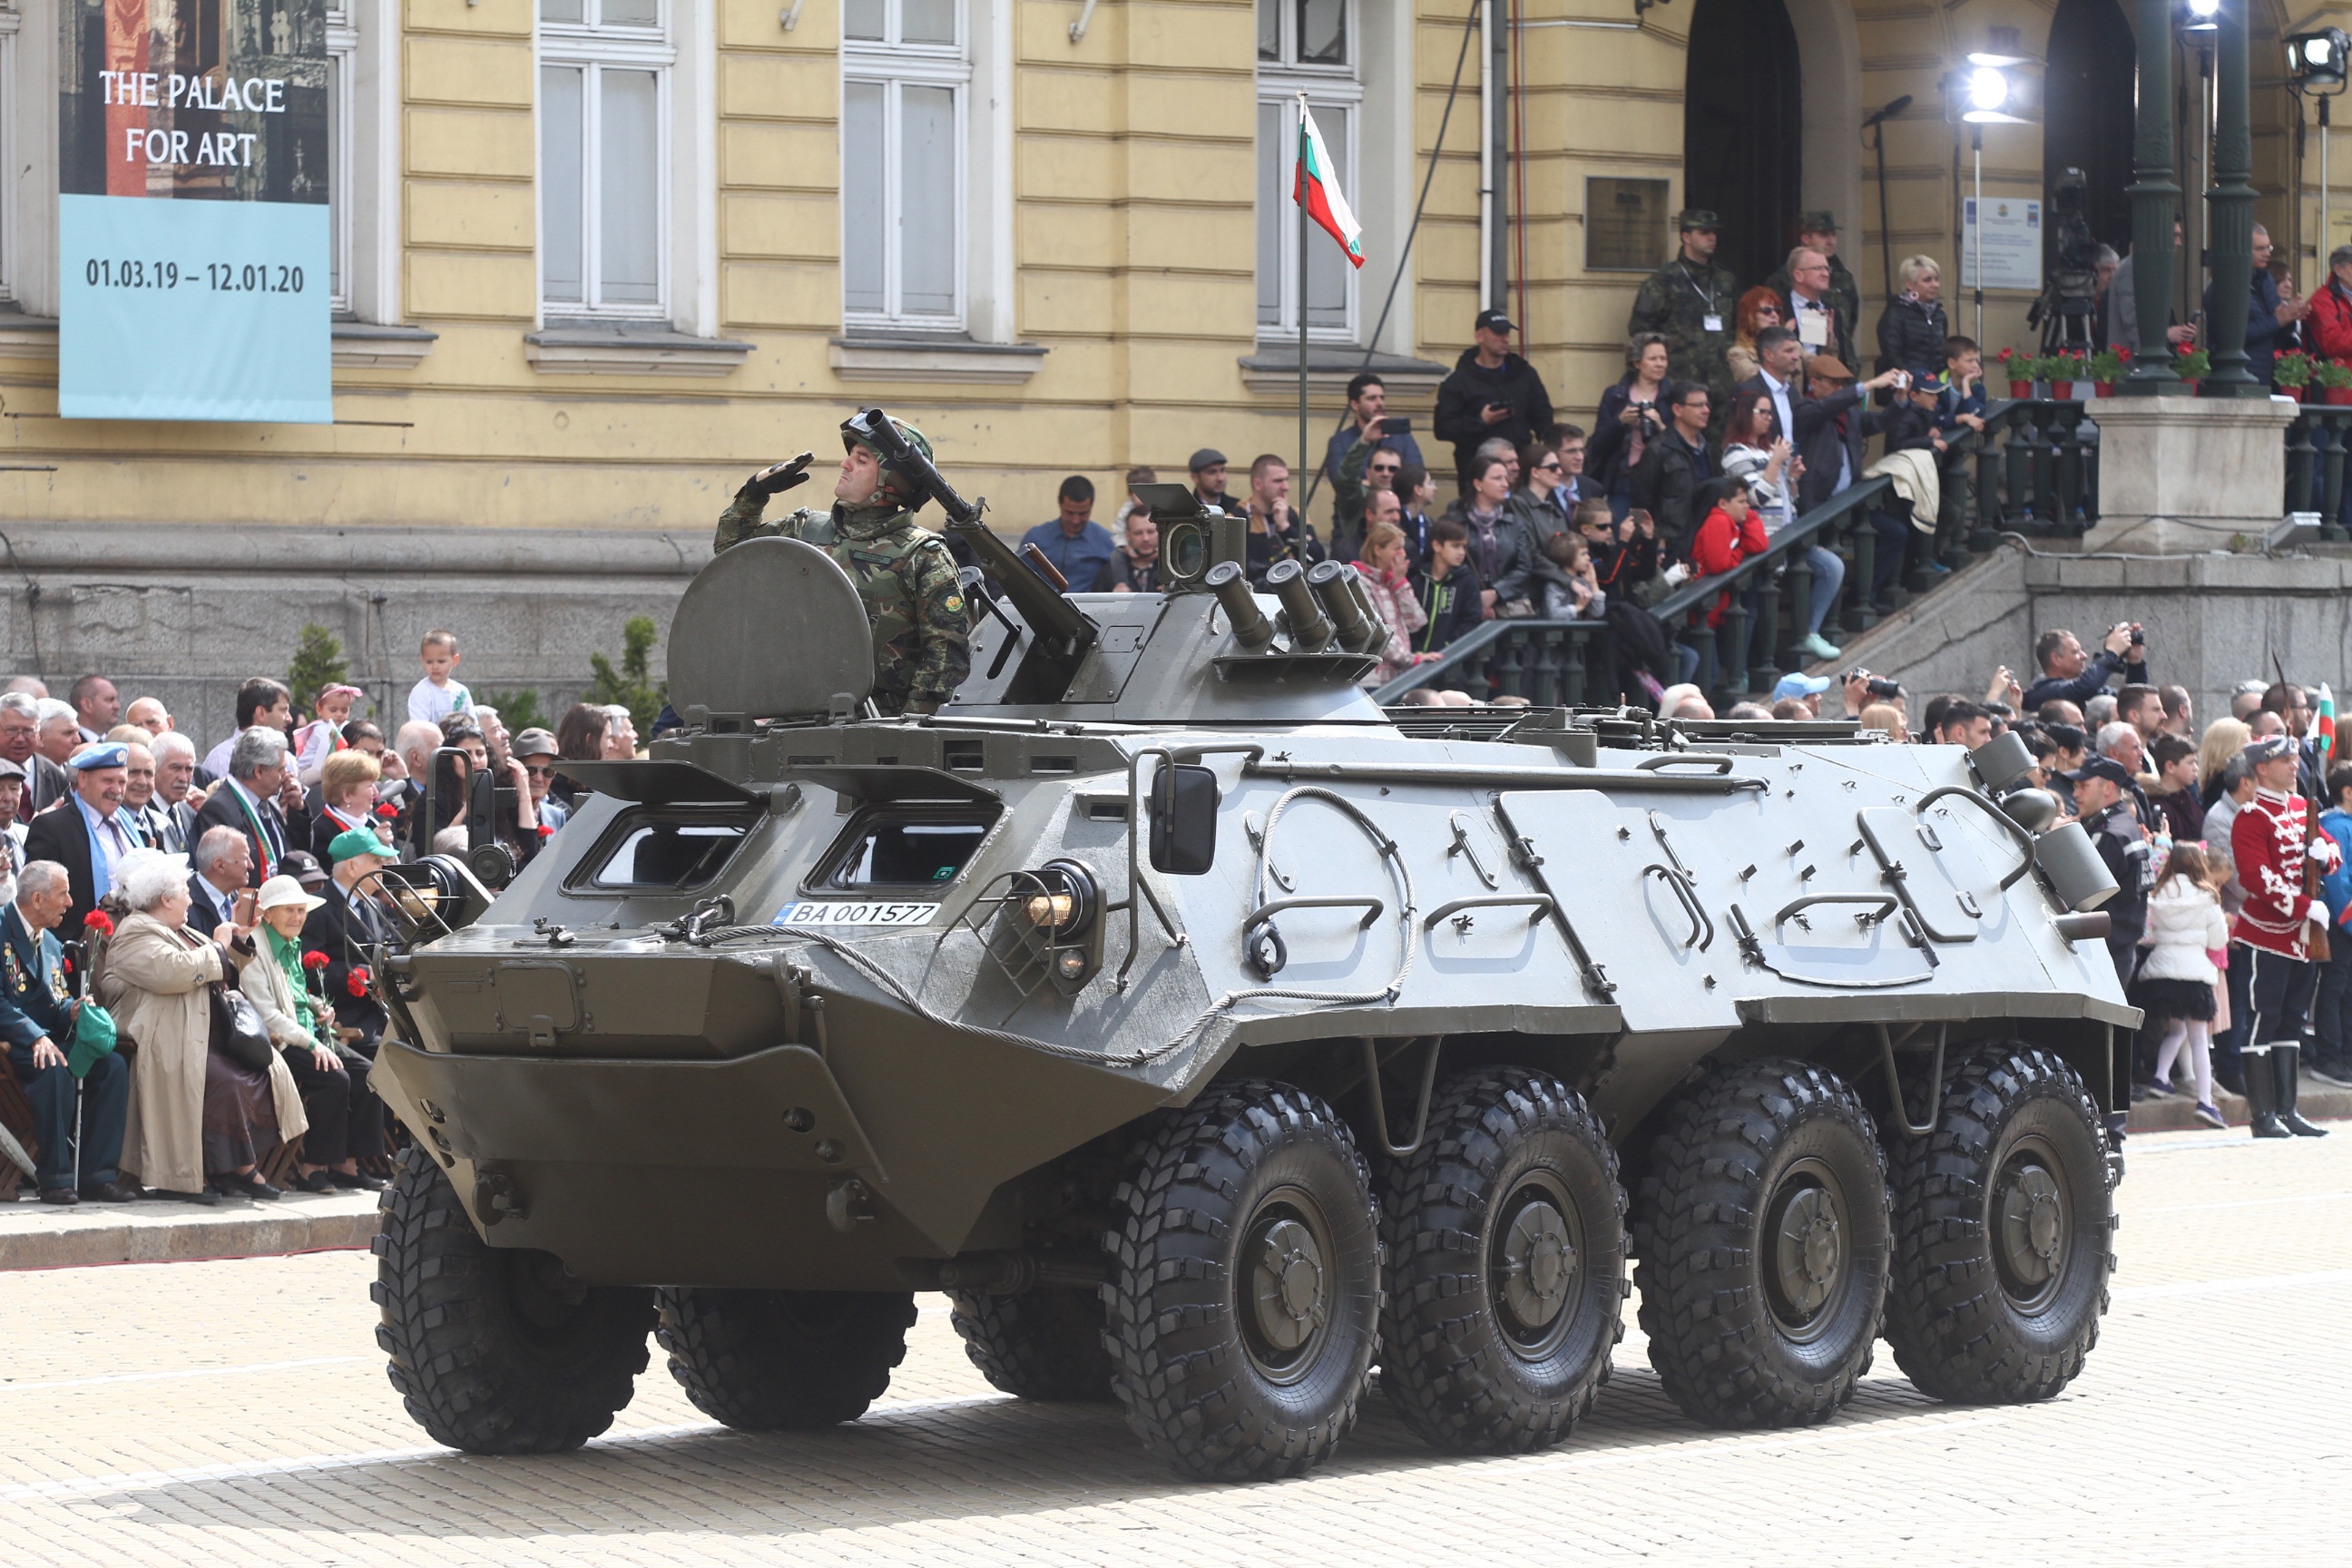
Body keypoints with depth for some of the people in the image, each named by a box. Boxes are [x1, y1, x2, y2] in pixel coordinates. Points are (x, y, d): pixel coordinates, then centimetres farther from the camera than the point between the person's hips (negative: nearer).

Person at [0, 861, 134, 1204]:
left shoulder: (51, 944, 19)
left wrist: (70, 1010, -3)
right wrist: (35, 1037, -28)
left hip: (46, 1039, 8)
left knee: (113, 1065, -16)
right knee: (56, 1069, -36)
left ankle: (95, 1173, -16)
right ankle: (55, 1177, -28)